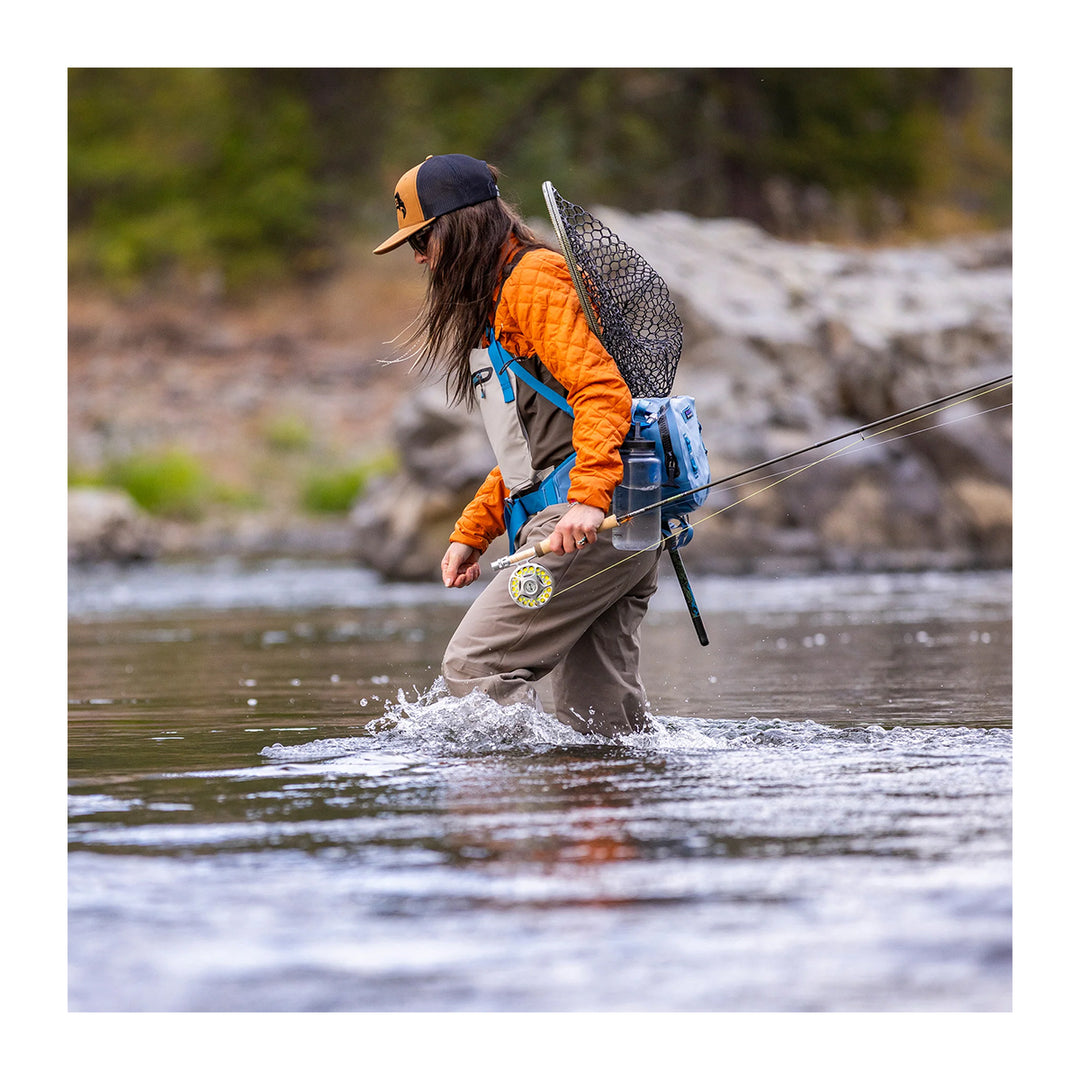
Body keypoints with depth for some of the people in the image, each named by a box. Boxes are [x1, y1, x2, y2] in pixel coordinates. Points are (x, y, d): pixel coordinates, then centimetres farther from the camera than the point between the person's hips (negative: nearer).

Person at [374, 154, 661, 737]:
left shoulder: (534, 279, -6)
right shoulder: (495, 305, 27)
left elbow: (602, 390, -18)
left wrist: (587, 497, -30)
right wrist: (471, 533, 22)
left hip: (594, 520, -10)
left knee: (473, 666, -13)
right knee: (597, 710, 5)